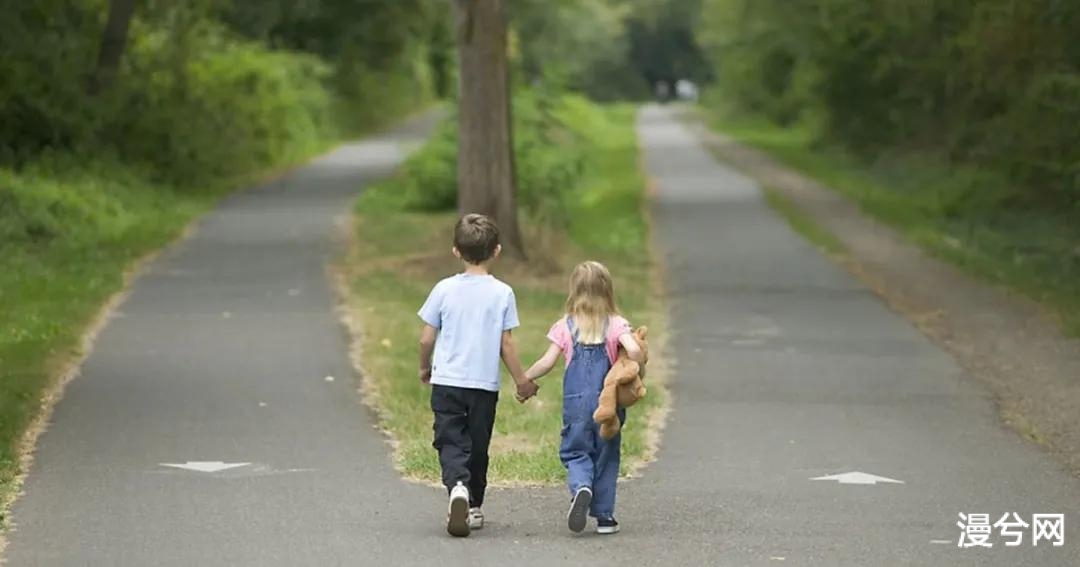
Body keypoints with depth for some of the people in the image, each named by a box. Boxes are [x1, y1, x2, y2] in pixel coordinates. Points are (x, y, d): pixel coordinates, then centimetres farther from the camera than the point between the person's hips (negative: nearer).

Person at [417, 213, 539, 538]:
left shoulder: (444, 289, -2)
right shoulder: (502, 293, -4)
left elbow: (427, 339, 1)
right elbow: (506, 345, -2)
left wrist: (424, 368, 20)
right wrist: (522, 380, 10)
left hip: (447, 381, 0)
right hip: (485, 384, 0)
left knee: (451, 443, 0)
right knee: (477, 447, 13)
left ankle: (457, 486, -28)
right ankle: (473, 508, 20)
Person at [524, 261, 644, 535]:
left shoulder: (565, 326, -1)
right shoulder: (616, 324, -3)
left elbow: (547, 362, -4)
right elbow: (634, 350, -17)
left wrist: (524, 378, 10)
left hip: (576, 399, 0)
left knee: (574, 452, 10)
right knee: (606, 455, 12)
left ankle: (581, 487, -22)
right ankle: (604, 516, 14)